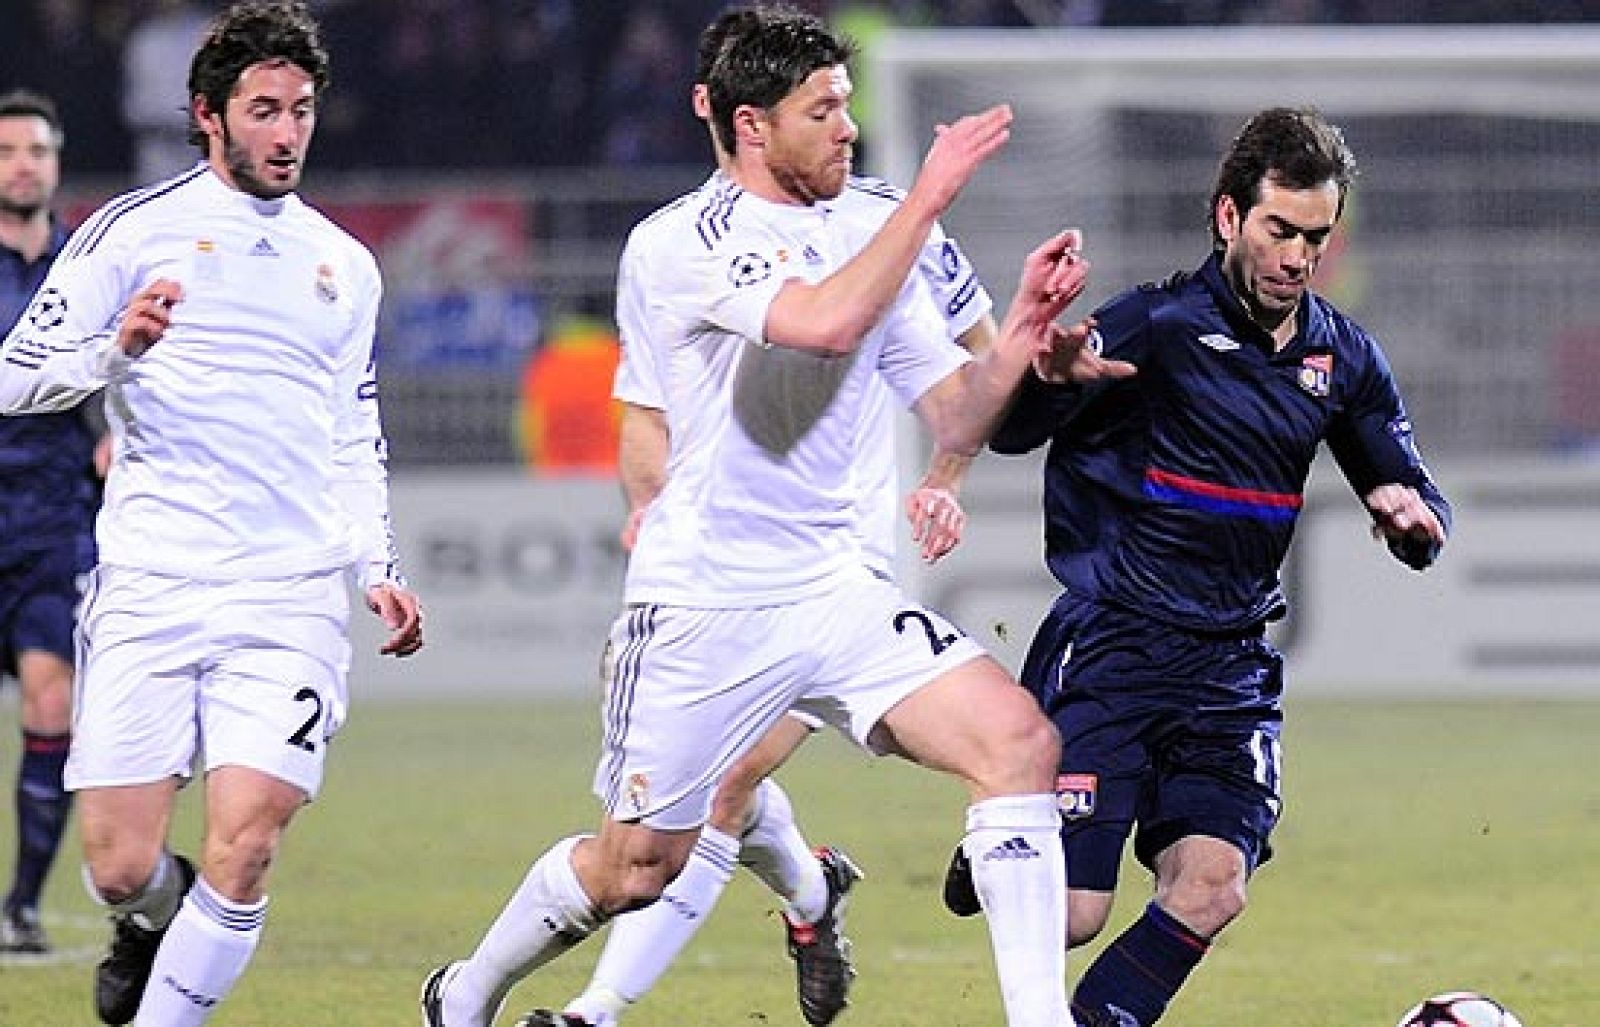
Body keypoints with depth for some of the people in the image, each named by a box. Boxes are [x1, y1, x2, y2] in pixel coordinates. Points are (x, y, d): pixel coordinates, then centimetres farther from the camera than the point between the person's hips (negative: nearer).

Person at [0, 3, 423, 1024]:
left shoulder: (346, 265, 18)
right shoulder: (133, 229, 4)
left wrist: (379, 568, 14)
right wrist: (119, 348, -18)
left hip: (292, 599, 2)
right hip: (150, 592, -2)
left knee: (241, 854, -15)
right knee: (122, 869, -3)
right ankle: (155, 924, 33)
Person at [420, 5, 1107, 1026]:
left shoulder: (861, 246, 11)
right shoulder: (684, 240, -11)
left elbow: (958, 418, 11)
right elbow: (824, 324, -29)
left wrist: (1026, 326, -6)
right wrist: (929, 195, -22)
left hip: (835, 589, 6)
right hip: (702, 601, -6)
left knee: (1020, 739, -16)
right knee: (635, 868, 6)